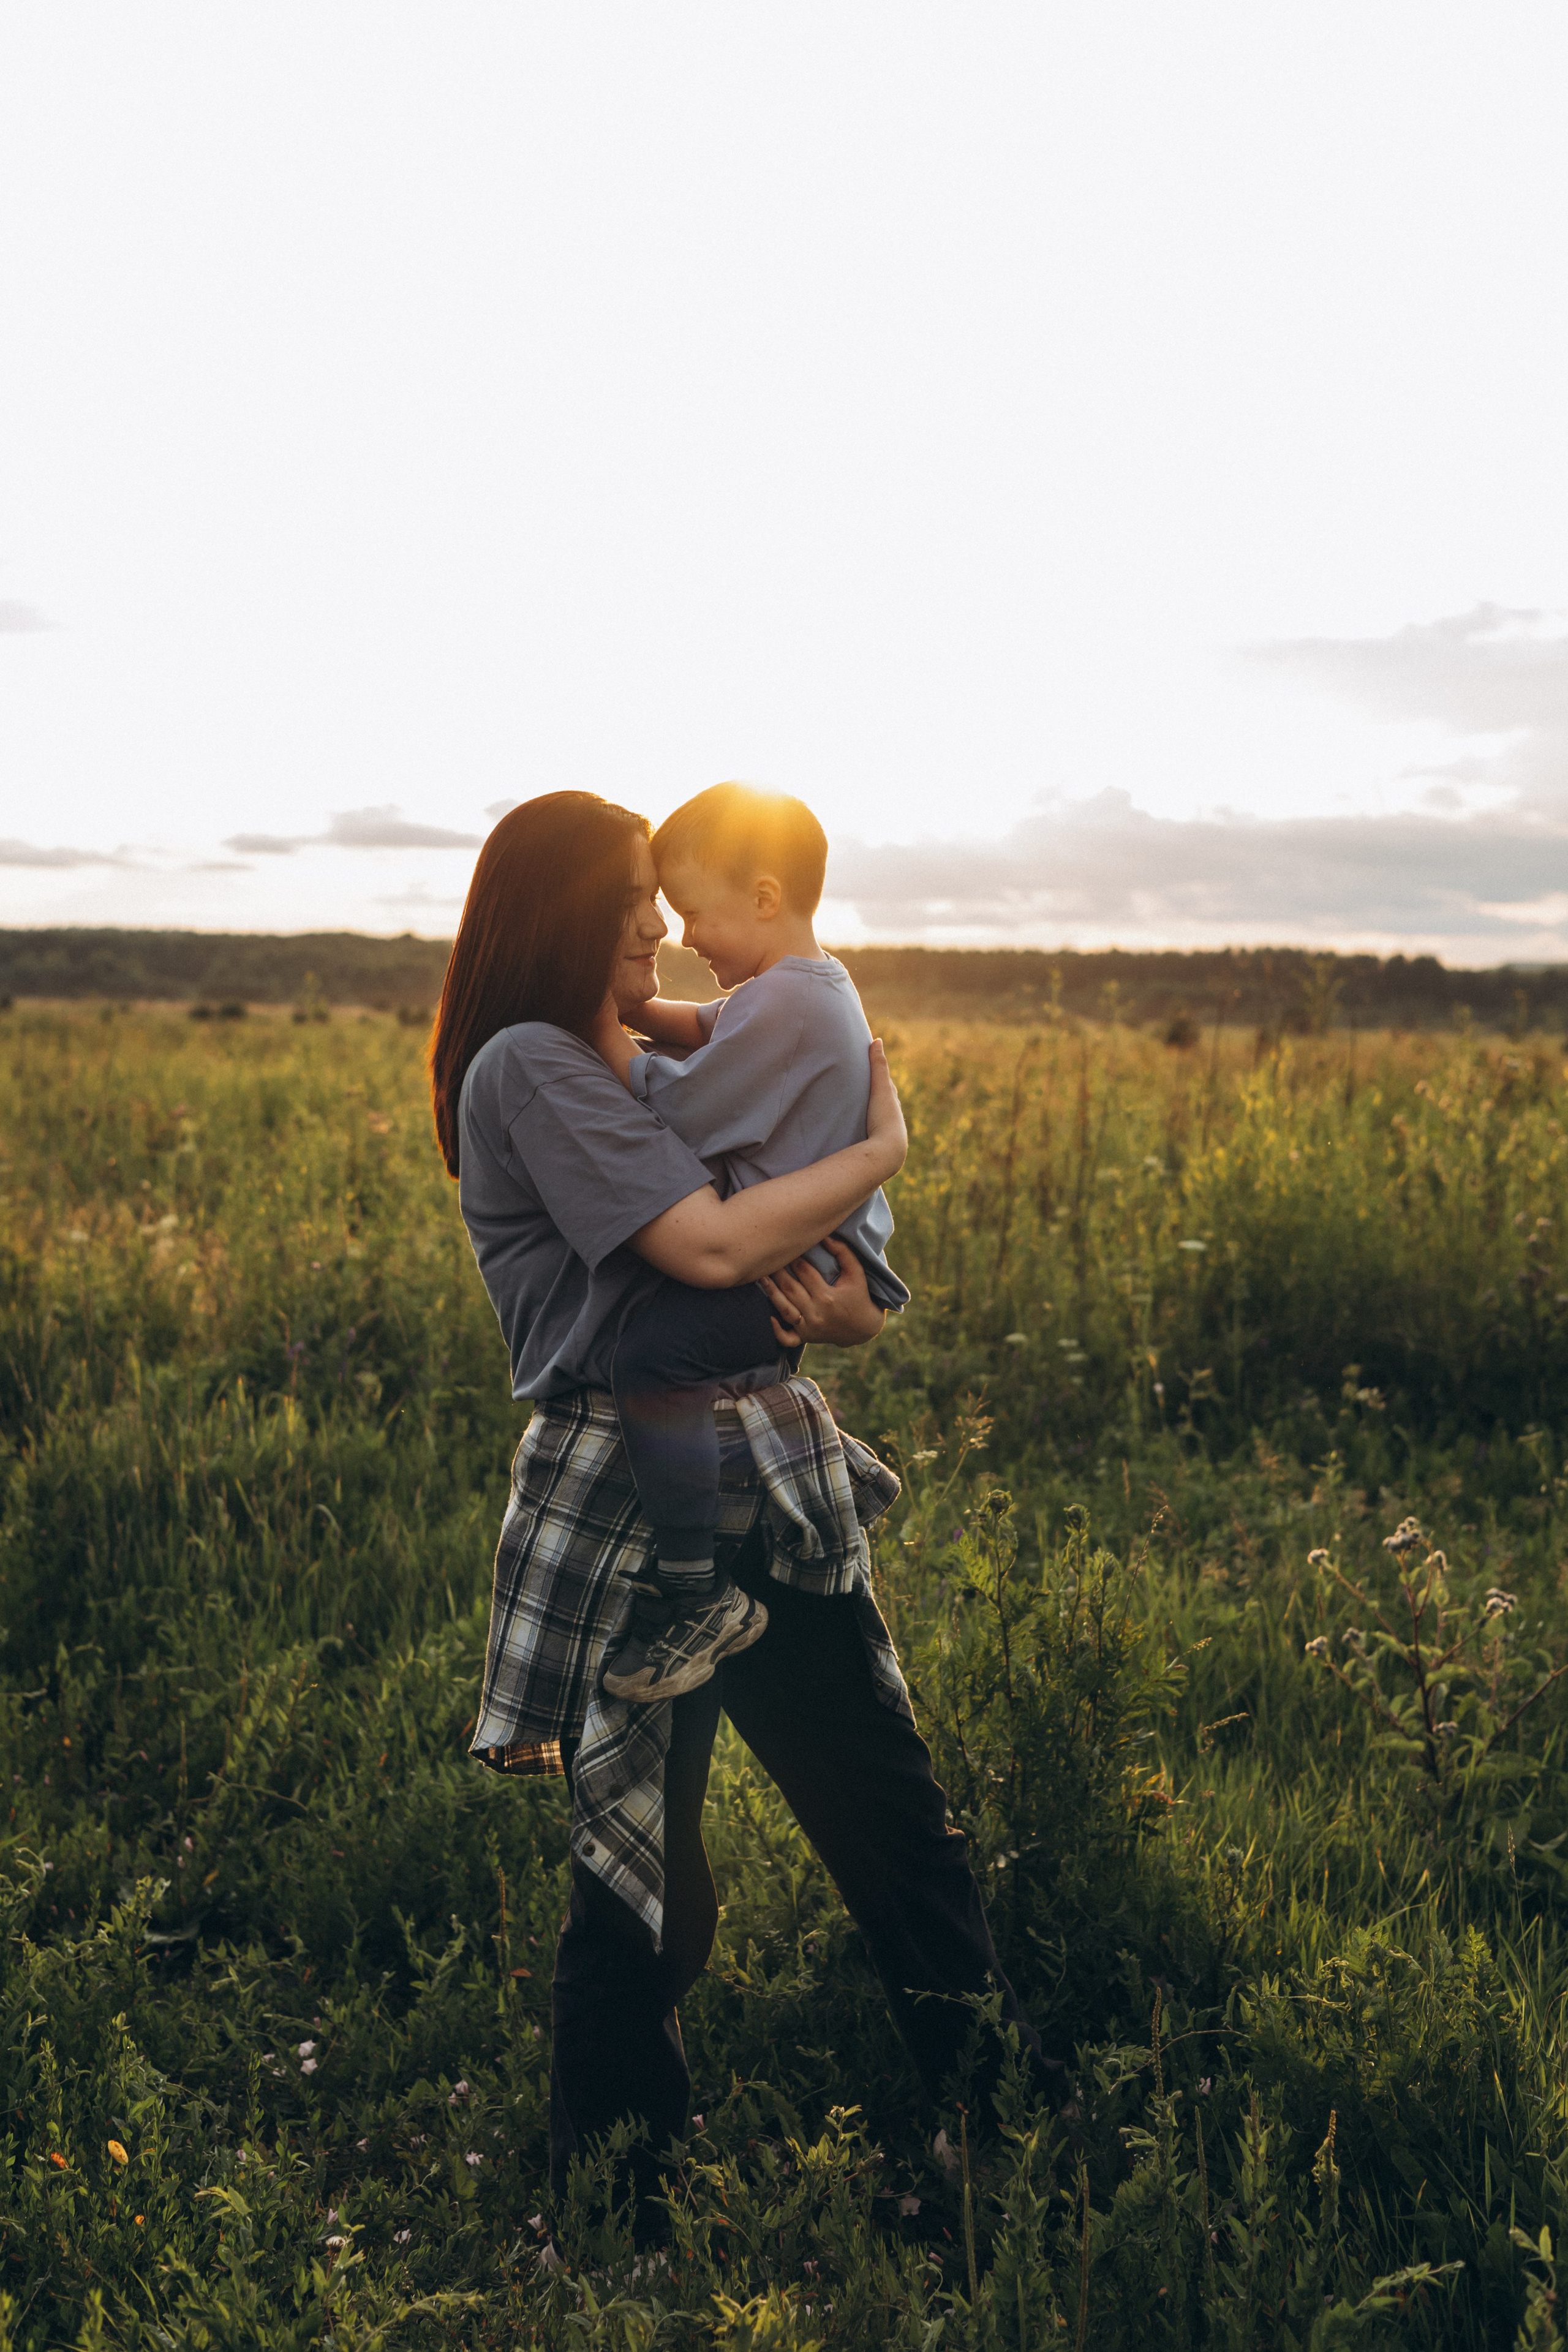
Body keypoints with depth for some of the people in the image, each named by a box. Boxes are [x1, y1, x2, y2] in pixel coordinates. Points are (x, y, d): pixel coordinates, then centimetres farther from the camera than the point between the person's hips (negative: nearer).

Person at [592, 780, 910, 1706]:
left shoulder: (783, 1003, -20)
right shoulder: (815, 984, 13)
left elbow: (679, 1111, -20)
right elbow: (709, 1031, 28)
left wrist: (610, 1036, -7)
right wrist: (633, 1006, 12)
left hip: (799, 1266, -11)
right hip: (815, 1244, 11)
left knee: (655, 1353, -29)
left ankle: (702, 1594, -22)